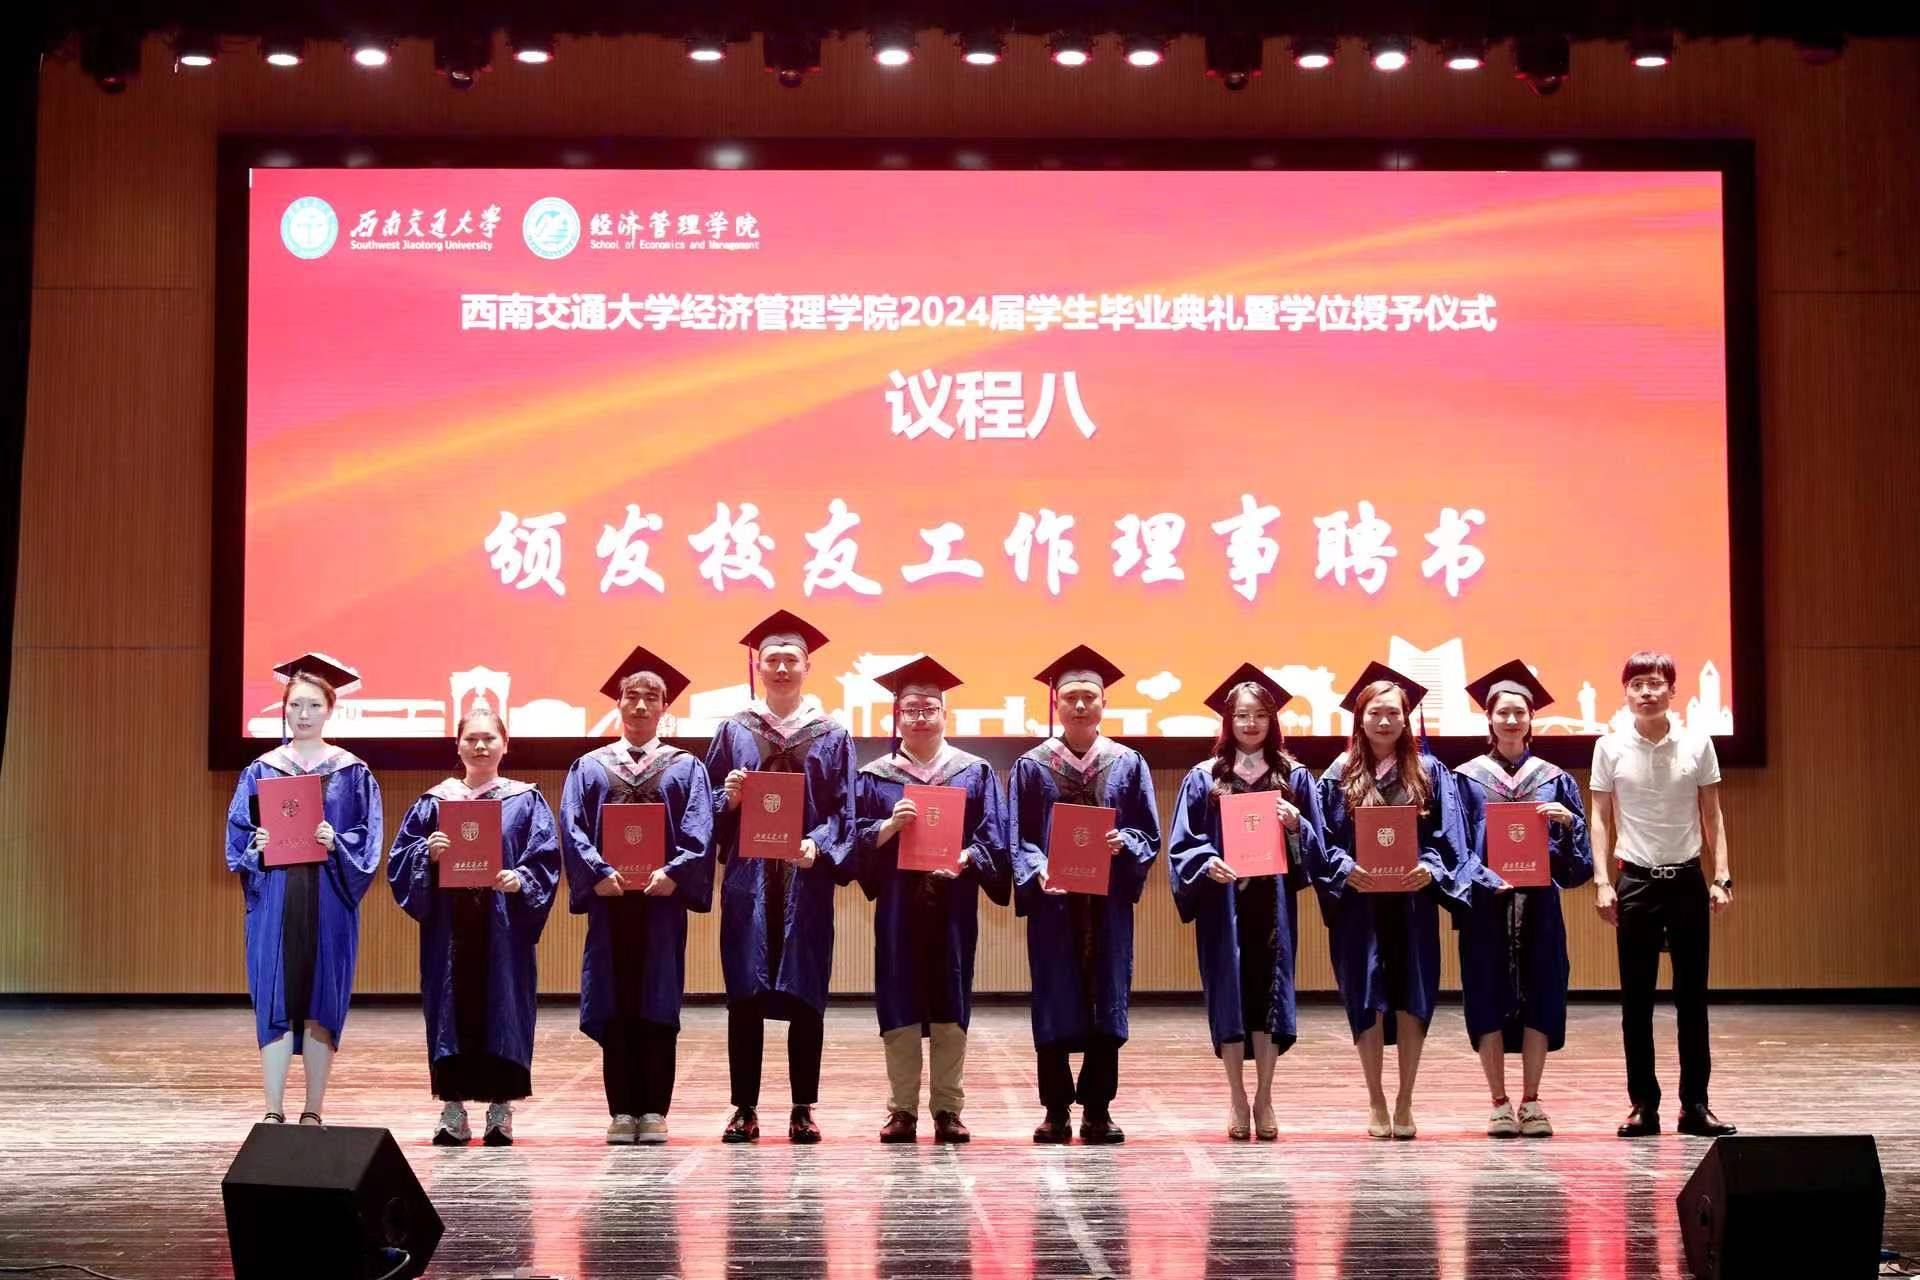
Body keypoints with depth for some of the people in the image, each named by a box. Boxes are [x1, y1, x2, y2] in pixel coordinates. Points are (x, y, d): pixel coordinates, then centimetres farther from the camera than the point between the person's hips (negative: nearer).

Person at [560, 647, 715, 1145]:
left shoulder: (685, 768, 10)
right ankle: (622, 1111, 3)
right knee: (616, 1006, 0)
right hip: (608, 899, 1)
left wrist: (672, 874, -17)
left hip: (662, 901, -1)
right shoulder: (589, 767, 12)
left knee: (658, 1008, -1)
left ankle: (654, 1112, 2)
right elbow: (573, 829, 1)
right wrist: (599, 873, -15)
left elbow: (699, 833, -1)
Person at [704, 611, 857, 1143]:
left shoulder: (831, 736, 8)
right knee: (744, 997, -1)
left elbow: (843, 811, 3)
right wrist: (729, 799, -13)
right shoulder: (733, 731, 10)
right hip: (748, 880, 0)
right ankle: (745, 1108, 5)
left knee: (805, 997, 0)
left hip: (805, 883, 0)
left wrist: (819, 844, -15)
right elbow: (709, 806, 9)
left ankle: (803, 1109, 7)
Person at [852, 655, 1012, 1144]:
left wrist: (966, 858, -18)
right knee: (899, 1010, 1)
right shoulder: (875, 776, 8)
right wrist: (889, 826, -17)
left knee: (950, 1011, 2)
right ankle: (902, 1110, 8)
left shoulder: (975, 772, 8)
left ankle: (948, 1109, 8)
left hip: (953, 906, 0)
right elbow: (858, 840, 2)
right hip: (897, 907, 0)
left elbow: (993, 837, 2)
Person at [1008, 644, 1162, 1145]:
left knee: (1107, 1000, 1)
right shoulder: (1032, 766, 5)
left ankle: (1098, 1111, 9)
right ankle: (1056, 1112, 7)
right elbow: (1018, 839, 0)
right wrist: (1038, 871, -19)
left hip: (1108, 901, 1)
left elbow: (1149, 835, 6)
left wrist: (1123, 842, -16)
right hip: (1053, 900, -1)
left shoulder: (1128, 764, 8)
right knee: (1054, 1005, 0)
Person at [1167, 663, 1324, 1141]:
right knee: (1229, 994, 0)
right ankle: (1238, 1100, 9)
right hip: (1224, 901, -1)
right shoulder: (1204, 778, 4)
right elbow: (1183, 844, 2)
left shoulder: (1295, 777, 7)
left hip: (1273, 901, 1)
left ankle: (1263, 1099, 9)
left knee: (1268, 993, 0)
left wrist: (1295, 825, -13)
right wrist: (1207, 863, -17)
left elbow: (1316, 844, 7)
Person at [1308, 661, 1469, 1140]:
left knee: (1412, 1001, 1)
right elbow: (1323, 842, 2)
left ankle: (1404, 1104, 10)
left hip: (1413, 902, 1)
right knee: (1368, 1003, 0)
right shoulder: (1339, 776, 5)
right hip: (1359, 904, 0)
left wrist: (1429, 869, -15)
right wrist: (1346, 870, -16)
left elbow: (1447, 838, 3)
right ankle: (1376, 1103, 10)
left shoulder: (1429, 773, 7)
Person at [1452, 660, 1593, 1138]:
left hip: (1540, 904, 2)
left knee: (1539, 996, 0)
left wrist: (1568, 820, -12)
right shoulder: (1467, 778, 5)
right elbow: (1457, 846, -1)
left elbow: (1578, 854, 8)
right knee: (1490, 998, -2)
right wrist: (1491, 880, -17)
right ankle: (1500, 1104, 5)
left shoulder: (1554, 780, 10)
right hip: (1485, 903, -1)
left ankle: (1531, 1102, 8)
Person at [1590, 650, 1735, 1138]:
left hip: (1687, 878, 1)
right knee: (1636, 997, 2)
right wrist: (1602, 881, -5)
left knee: (1692, 994, 4)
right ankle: (1643, 1104, 9)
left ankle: (1695, 1104, 10)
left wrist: (1722, 876, -1)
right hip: (1636, 879, -1)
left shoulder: (1697, 745, 1)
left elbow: (1712, 817, 6)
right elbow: (1601, 819, 3)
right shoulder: (1610, 747, 0)